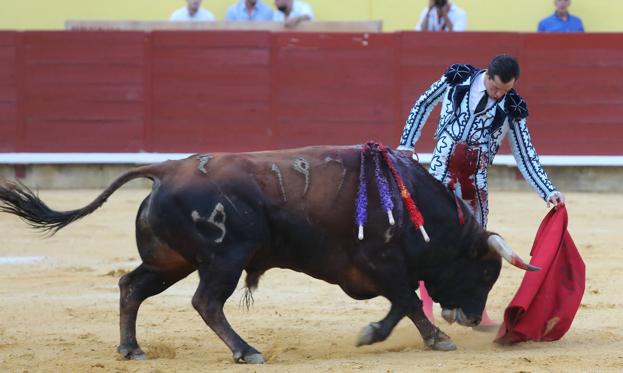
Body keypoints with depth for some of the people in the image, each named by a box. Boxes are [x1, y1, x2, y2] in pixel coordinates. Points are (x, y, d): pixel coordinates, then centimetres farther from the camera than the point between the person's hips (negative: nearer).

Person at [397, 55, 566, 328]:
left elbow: (526, 156, 2)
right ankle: (425, 305, -3)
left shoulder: (511, 108, -3)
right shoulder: (458, 78, -4)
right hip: (442, 169, -1)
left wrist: (549, 192, -4)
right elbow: (424, 104, 11)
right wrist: (406, 144, 9)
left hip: (475, 179, 1)